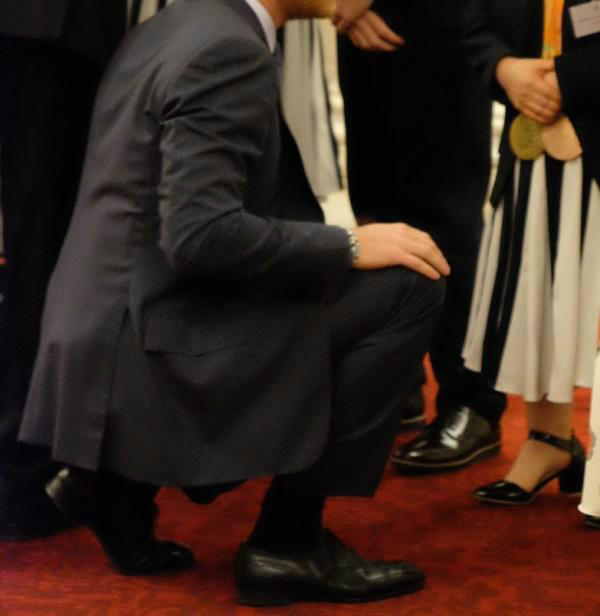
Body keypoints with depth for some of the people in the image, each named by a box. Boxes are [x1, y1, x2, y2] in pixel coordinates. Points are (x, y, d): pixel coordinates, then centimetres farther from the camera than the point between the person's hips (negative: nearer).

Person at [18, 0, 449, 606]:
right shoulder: (229, 53, -17)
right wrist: (351, 245, -16)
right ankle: (290, 541, -3)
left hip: (119, 331, 10)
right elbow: (200, 235, -26)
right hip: (157, 346, -10)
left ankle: (121, 481, 16)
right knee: (409, 285, -10)